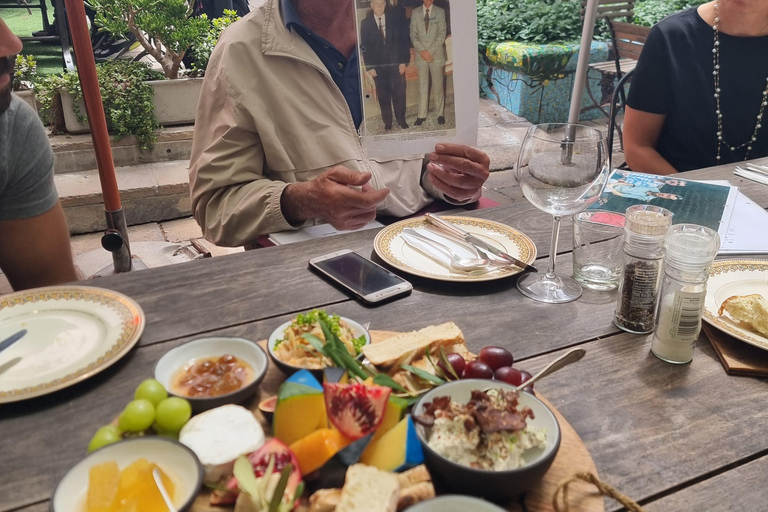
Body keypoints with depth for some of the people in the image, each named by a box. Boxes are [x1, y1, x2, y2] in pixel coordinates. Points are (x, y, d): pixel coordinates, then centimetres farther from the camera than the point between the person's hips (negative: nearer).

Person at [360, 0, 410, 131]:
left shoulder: (396, 19, 3)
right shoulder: (365, 23, 4)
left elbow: (404, 40, 2)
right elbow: (364, 47, 5)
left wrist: (403, 61, -5)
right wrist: (369, 66, -2)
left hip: (396, 64, 0)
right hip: (378, 66, 0)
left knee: (399, 93, 2)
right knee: (383, 95, 2)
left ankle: (401, 119, 17)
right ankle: (387, 122, 13)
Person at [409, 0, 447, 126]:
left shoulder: (440, 12, 3)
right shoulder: (415, 12, 7)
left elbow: (442, 34, -3)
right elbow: (413, 34, 3)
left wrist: (430, 51, -11)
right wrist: (422, 51, -9)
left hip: (436, 54, -1)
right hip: (421, 54, 1)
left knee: (438, 85, 3)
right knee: (422, 85, 4)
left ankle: (440, 114, 12)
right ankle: (422, 115, 9)